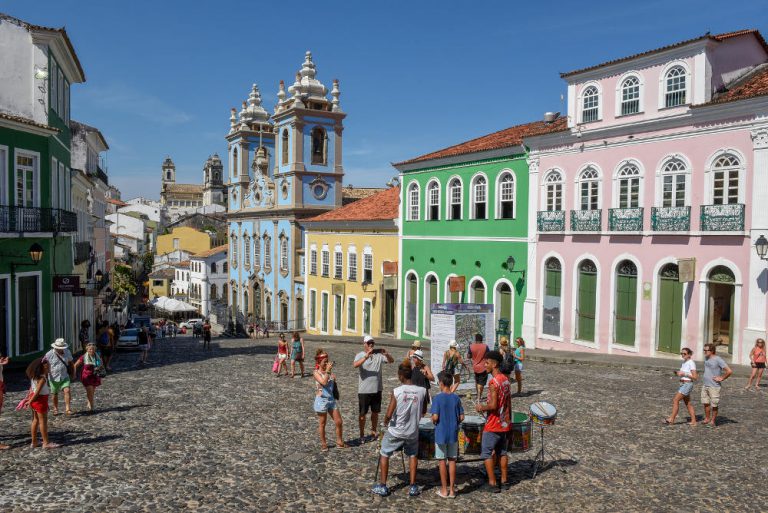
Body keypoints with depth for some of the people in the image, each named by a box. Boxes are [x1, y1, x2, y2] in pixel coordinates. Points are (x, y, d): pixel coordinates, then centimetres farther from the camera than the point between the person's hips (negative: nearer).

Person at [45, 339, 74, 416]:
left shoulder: (67, 352, -3)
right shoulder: (49, 354, -13)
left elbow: (71, 362, 12)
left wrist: (72, 373, 15)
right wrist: (46, 378, -11)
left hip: (64, 377, 1)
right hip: (54, 378, -1)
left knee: (67, 391, -16)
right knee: (55, 394, 12)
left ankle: (68, 409, -14)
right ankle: (55, 409, 33)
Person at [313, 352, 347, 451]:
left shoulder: (330, 372, 5)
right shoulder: (317, 373, -9)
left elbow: (334, 386, 11)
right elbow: (324, 382, -25)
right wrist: (327, 371, -21)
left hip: (332, 399, 5)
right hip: (321, 400, -5)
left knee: (339, 422, 6)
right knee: (322, 424, 7)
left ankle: (339, 442, 21)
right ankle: (323, 444, 23)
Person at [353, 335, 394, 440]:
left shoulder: (379, 355, 2)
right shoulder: (360, 355, -7)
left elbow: (391, 361, -7)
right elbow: (355, 365, -26)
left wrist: (386, 354, -28)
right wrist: (366, 356, -39)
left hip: (377, 389, 3)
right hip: (364, 390, -3)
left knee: (375, 412, 15)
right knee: (362, 413, 7)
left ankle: (373, 432, 31)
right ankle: (362, 434, 21)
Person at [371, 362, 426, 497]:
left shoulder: (396, 391, -19)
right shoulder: (421, 391, -9)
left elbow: (388, 414, -19)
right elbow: (422, 413, 4)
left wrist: (385, 421, 2)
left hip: (396, 431, -3)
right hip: (413, 431, 3)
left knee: (384, 454, 18)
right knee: (412, 455, 25)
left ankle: (382, 486, 21)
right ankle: (413, 487, 22)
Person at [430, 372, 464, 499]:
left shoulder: (438, 398, -14)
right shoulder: (456, 398, 0)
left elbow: (435, 417, -19)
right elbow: (461, 417, 1)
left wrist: (433, 421, 2)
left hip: (441, 434, -4)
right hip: (453, 434, 4)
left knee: (442, 461, 6)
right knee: (452, 460, 10)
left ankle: (444, 490, 13)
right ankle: (452, 490, 16)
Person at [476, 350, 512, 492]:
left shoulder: (493, 382, -22)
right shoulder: (505, 380, 6)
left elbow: (493, 405, -25)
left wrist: (482, 408, -9)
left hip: (493, 425, -8)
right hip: (505, 423, 8)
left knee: (487, 453, 2)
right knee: (502, 452, 17)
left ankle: (492, 483, 5)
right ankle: (504, 480, 23)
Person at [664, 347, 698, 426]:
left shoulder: (691, 363, -14)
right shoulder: (684, 362, 12)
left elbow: (695, 377, -17)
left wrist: (684, 374, -21)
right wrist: (678, 373, 3)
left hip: (687, 384, -9)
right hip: (682, 384, 9)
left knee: (675, 400, -9)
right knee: (688, 404, 12)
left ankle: (671, 419, -4)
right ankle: (693, 421, 17)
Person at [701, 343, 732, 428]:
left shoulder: (718, 360, -16)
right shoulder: (706, 358, 7)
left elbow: (729, 371, -18)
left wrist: (721, 378, -11)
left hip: (714, 386, -7)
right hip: (705, 385, 7)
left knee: (714, 405, 3)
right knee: (706, 403, 13)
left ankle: (712, 421, 12)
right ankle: (707, 419, 25)